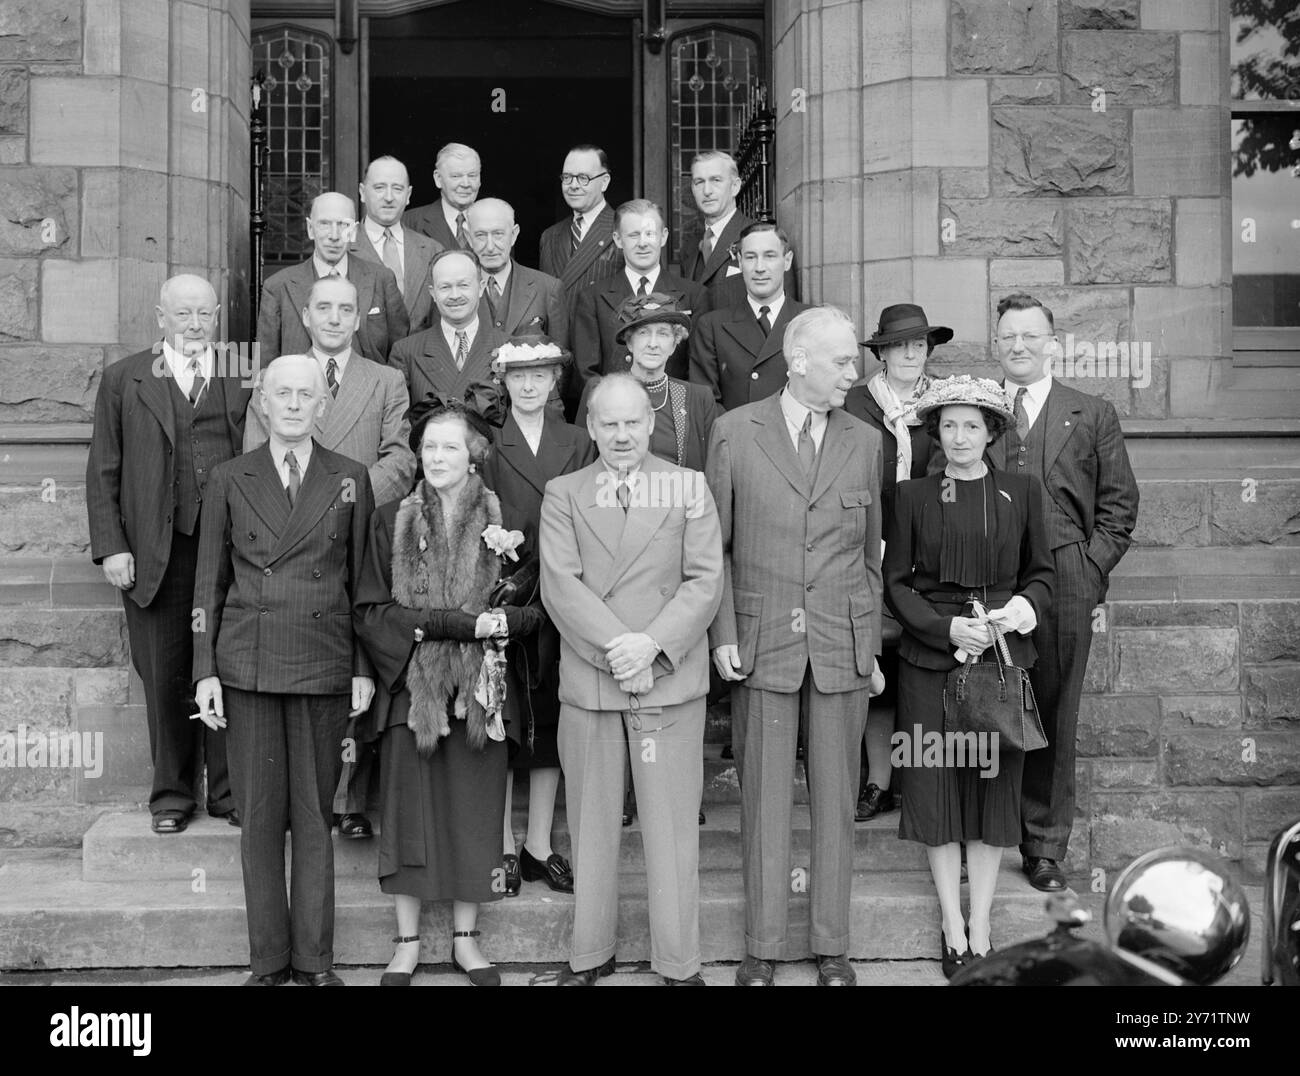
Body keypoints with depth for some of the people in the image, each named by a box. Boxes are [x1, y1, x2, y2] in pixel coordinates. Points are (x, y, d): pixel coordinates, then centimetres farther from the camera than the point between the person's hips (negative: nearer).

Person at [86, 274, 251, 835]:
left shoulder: (247, 378, 9)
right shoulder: (123, 380, 8)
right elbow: (102, 473, 6)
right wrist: (110, 546, -3)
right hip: (156, 553, 0)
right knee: (166, 678, 6)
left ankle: (230, 790, 15)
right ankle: (171, 794, 20)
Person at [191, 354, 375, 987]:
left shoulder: (351, 480, 7)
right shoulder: (229, 481, 7)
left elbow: (361, 580, 7)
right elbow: (209, 583, 7)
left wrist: (364, 669, 3)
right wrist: (206, 671, 1)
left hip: (323, 670, 0)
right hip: (247, 668, 0)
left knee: (315, 816, 4)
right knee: (259, 817, 4)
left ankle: (314, 959, 13)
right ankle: (268, 960, 14)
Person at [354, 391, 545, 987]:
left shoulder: (501, 522, 3)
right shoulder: (392, 520, 4)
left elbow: (534, 609, 1)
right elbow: (369, 611, -3)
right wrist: (456, 622, -14)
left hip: (478, 690, 0)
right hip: (410, 688, 0)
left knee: (474, 811, 5)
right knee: (409, 810, 3)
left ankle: (466, 937, 21)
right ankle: (407, 942, 17)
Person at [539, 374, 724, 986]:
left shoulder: (689, 488, 5)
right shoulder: (562, 495, 7)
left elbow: (705, 580, -2)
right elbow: (560, 585, -4)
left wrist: (653, 644, -15)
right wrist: (615, 647, -16)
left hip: (671, 678, -1)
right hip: (586, 679, 1)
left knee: (671, 825, 1)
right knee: (591, 822, 10)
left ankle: (679, 963, 12)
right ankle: (590, 953, 23)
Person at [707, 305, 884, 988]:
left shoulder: (864, 441, 8)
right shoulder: (735, 431, 0)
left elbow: (869, 552, 13)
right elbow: (715, 544, 2)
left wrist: (871, 643, 10)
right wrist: (722, 634, -5)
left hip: (842, 647, 2)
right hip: (761, 643, -2)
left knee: (835, 801, 8)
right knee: (763, 800, 5)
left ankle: (831, 948, 20)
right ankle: (762, 949, 17)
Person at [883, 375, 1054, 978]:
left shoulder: (1022, 492, 5)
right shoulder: (912, 496, 2)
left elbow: (1041, 571, 12)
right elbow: (895, 582, 1)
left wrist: (1028, 605, -9)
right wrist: (947, 627, -12)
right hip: (929, 662, -1)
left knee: (993, 788, 4)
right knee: (936, 789, 3)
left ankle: (981, 929, 15)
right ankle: (953, 929, 15)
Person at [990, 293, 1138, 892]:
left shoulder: (1093, 416, 9)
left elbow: (1119, 502, 9)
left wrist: (1091, 569, -1)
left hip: (1063, 588, 0)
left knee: (1054, 715, 6)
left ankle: (1045, 847, 17)